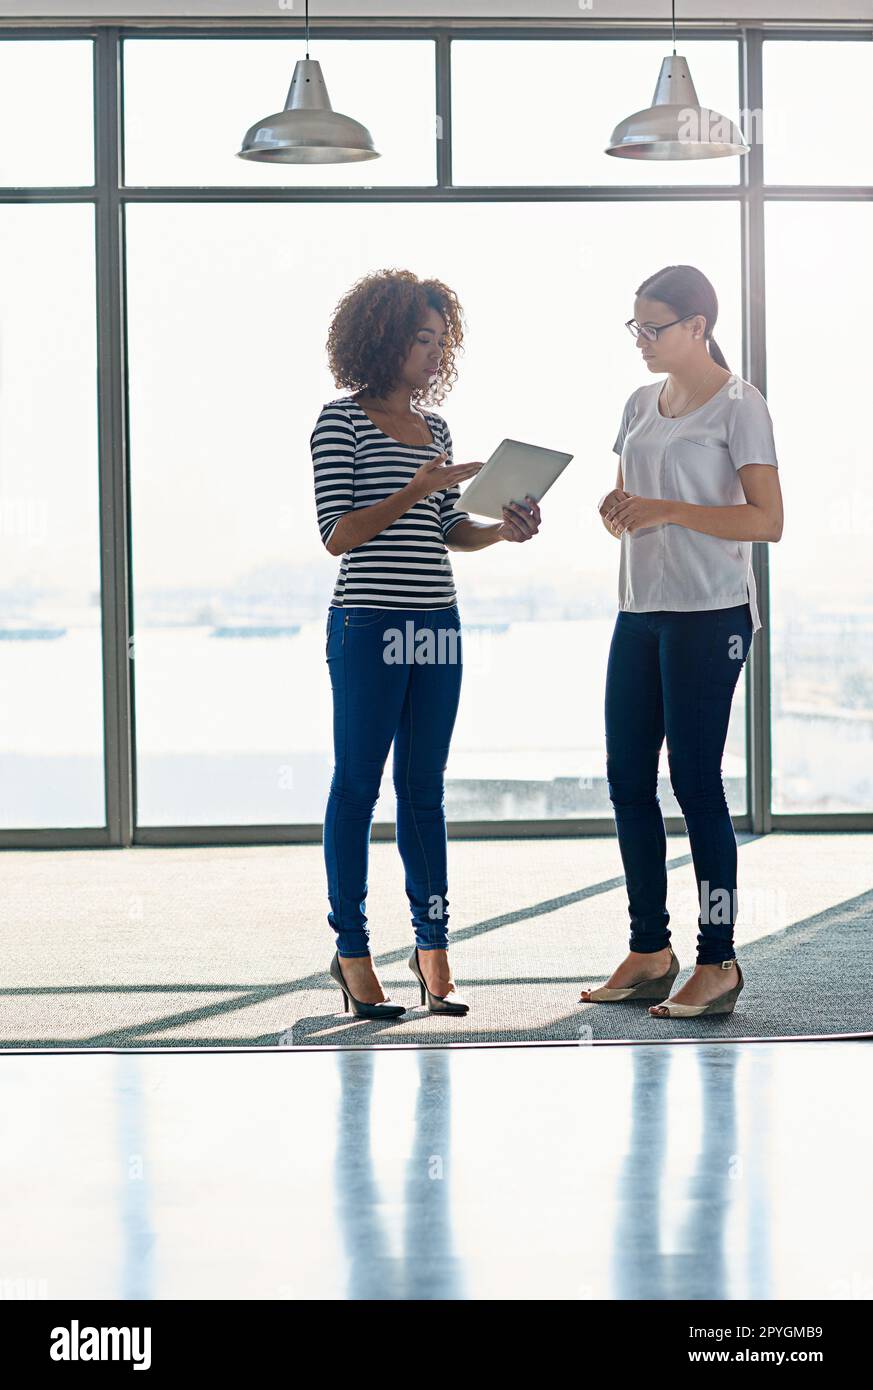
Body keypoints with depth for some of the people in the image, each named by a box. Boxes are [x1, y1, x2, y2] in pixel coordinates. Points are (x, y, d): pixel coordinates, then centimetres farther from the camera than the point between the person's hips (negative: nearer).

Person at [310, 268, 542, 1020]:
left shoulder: (435, 428, 15)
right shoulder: (341, 421, -4)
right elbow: (337, 534, -10)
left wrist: (504, 528, -3)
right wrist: (414, 491, -20)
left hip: (437, 625, 6)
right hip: (368, 624, -6)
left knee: (424, 791, 9)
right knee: (358, 787, 2)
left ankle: (433, 946, 15)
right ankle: (353, 951, 9)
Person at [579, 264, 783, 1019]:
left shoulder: (738, 405, -6)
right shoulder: (641, 403, 15)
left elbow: (768, 520, -13)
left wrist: (668, 510, -21)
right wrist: (617, 511, -2)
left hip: (709, 615, -7)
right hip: (639, 611, 7)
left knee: (696, 783, -6)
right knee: (628, 781, 7)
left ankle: (718, 963, 3)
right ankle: (650, 952, 17)